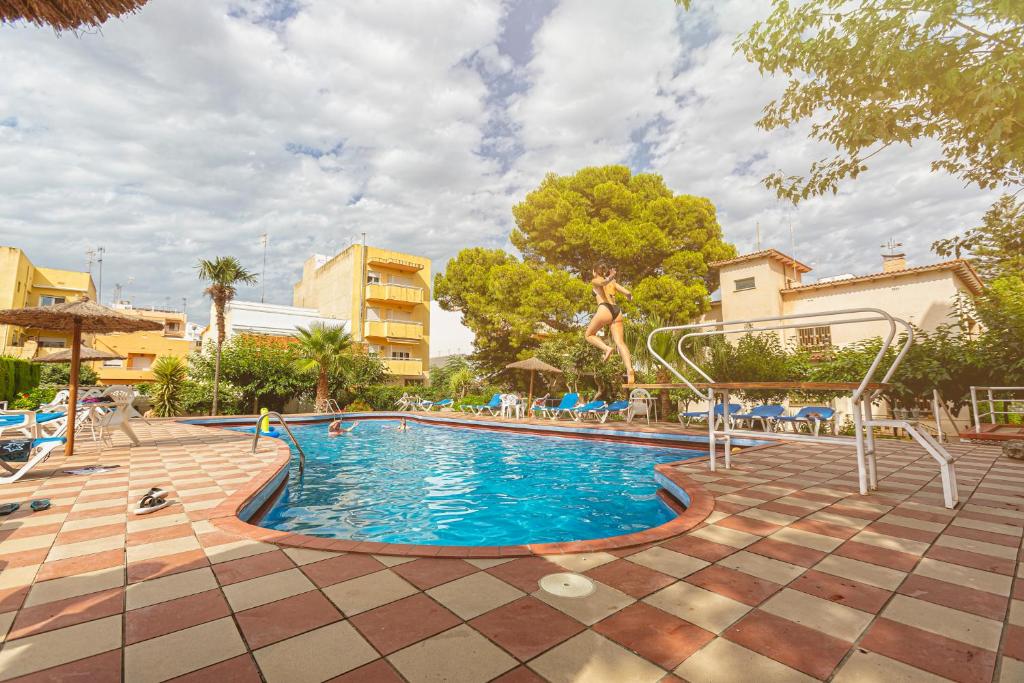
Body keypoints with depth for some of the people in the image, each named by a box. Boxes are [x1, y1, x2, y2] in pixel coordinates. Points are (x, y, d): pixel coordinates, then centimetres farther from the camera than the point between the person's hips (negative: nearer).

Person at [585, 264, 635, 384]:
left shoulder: (595, 281, 14)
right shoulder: (613, 282, 27)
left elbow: (603, 282, -11)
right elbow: (628, 293, 16)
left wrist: (609, 279, -33)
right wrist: (629, 297, 38)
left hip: (605, 309, -5)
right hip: (617, 310, 5)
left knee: (589, 335, 16)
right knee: (620, 343, -5)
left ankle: (607, 348, -10)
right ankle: (630, 370, -22)